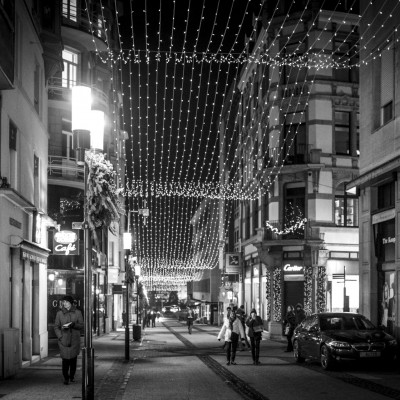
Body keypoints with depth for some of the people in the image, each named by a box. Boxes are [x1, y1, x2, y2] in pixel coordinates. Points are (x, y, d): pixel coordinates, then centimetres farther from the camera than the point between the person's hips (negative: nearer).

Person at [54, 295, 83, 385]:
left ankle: (72, 377, 22)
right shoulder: (59, 313, 4)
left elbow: (81, 326, 3)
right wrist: (60, 337, -6)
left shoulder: (77, 313, 3)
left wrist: (73, 324, -15)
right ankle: (66, 378, 2)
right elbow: (56, 327, 7)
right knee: (65, 359, -9)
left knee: (73, 359, 4)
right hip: (64, 340, -1)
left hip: (74, 340, 1)